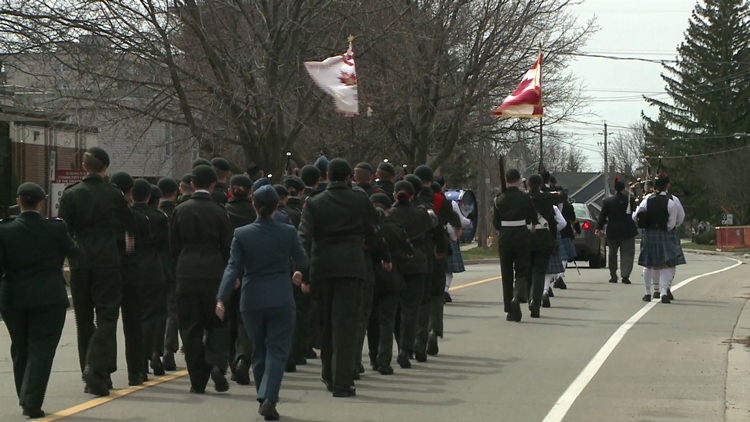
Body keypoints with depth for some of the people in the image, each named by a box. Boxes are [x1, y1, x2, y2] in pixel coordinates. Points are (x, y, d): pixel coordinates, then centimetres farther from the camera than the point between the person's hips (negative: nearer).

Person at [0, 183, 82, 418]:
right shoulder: (56, 229, -10)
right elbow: (75, 252, 3)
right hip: (49, 299, -2)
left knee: (21, 350, 17)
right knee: (41, 350, 0)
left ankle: (25, 399, 25)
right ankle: (32, 402, -10)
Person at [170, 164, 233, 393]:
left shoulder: (180, 211, 2)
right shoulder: (219, 212, -3)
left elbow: (173, 246, 5)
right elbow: (227, 247, 0)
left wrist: (177, 271, 13)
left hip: (186, 273, 1)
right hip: (213, 273, -1)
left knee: (190, 327, 5)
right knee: (216, 323, 9)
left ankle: (198, 380, 4)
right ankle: (217, 364, -14)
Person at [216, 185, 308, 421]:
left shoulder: (241, 235, -3)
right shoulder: (288, 233, -4)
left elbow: (233, 268, -8)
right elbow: (302, 261, 10)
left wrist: (221, 299, -10)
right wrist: (297, 275, 32)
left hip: (252, 301, 2)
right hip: (281, 300, -1)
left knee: (260, 350, 15)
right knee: (277, 350, -2)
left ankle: (264, 398, 21)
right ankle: (269, 399, -18)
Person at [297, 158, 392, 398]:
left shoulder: (314, 203, 3)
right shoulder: (361, 202, 2)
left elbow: (304, 238, -6)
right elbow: (373, 235, 10)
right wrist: (385, 258, 26)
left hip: (322, 267, 2)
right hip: (351, 267, -2)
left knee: (327, 322, 17)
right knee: (345, 324, -4)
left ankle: (330, 375, 27)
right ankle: (342, 383, -10)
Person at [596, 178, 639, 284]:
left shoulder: (607, 201, -6)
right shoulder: (630, 200, -6)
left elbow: (602, 216, -1)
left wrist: (599, 228, 8)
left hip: (613, 232, 1)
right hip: (628, 231, -1)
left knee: (613, 253, 14)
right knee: (627, 253, 1)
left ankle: (613, 276, 18)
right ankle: (625, 275, -12)